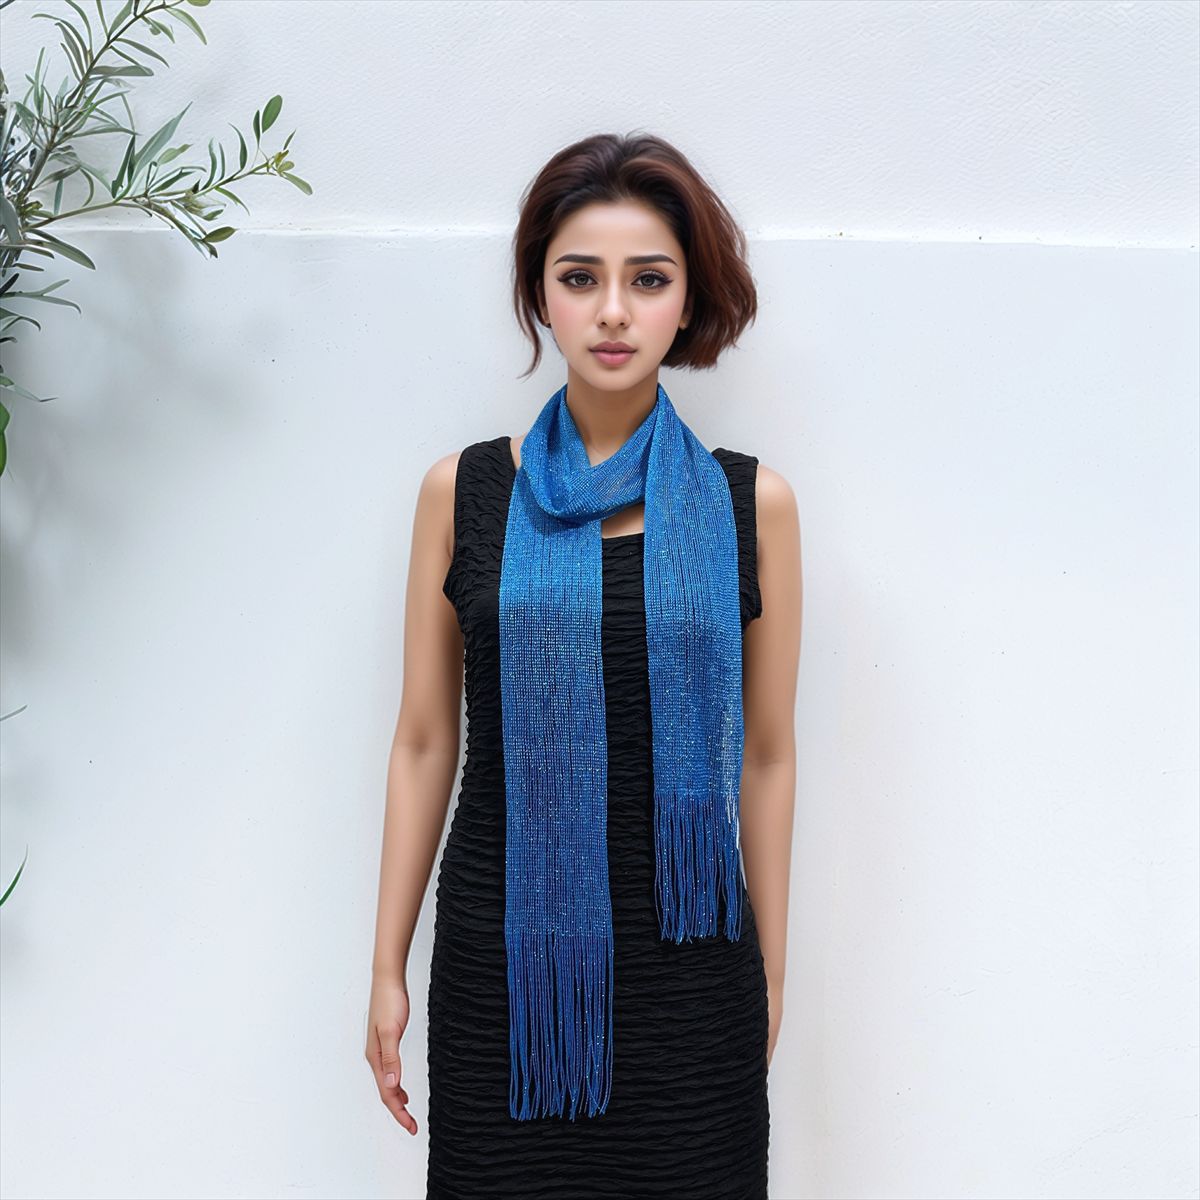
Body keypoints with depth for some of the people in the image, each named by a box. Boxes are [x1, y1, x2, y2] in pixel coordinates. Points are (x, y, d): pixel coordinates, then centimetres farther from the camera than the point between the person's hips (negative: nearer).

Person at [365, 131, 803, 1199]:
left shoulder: (751, 503, -2)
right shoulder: (463, 491, -1)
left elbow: (765, 757, 3)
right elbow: (423, 740, 3)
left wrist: (771, 974, 7)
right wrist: (388, 967, 4)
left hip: (687, 962, 0)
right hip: (500, 954, 1)